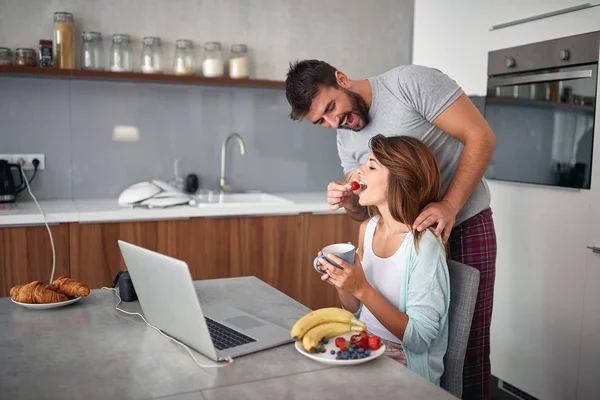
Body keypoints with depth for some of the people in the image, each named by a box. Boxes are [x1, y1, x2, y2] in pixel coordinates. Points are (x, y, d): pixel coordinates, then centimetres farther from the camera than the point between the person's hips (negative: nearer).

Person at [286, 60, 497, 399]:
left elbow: (481, 137, -18)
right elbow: (369, 212, 8)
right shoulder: (346, 141, 4)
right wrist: (350, 204, -16)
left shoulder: (412, 82, -16)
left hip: (465, 224, -5)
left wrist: (449, 206, -28)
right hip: (409, 232, 5)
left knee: (468, 347, -2)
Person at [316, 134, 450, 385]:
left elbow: (419, 338, -20)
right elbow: (357, 312, 9)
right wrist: (341, 283, -11)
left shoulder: (423, 244, -20)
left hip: (406, 368, -5)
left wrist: (362, 289, -26)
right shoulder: (368, 228, 1)